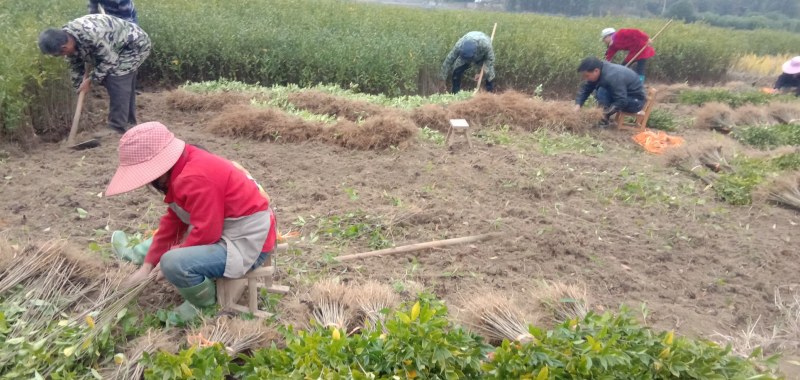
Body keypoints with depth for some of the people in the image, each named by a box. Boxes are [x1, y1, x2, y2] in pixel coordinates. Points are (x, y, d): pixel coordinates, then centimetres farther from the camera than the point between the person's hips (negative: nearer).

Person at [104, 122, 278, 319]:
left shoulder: (194, 179, -27)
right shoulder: (183, 169, 7)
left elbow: (206, 233, -26)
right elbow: (173, 221, 10)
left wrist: (171, 255, -10)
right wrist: (148, 264, 7)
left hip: (247, 244, -11)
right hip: (228, 230, 11)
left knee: (173, 263, -25)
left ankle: (207, 303, -2)